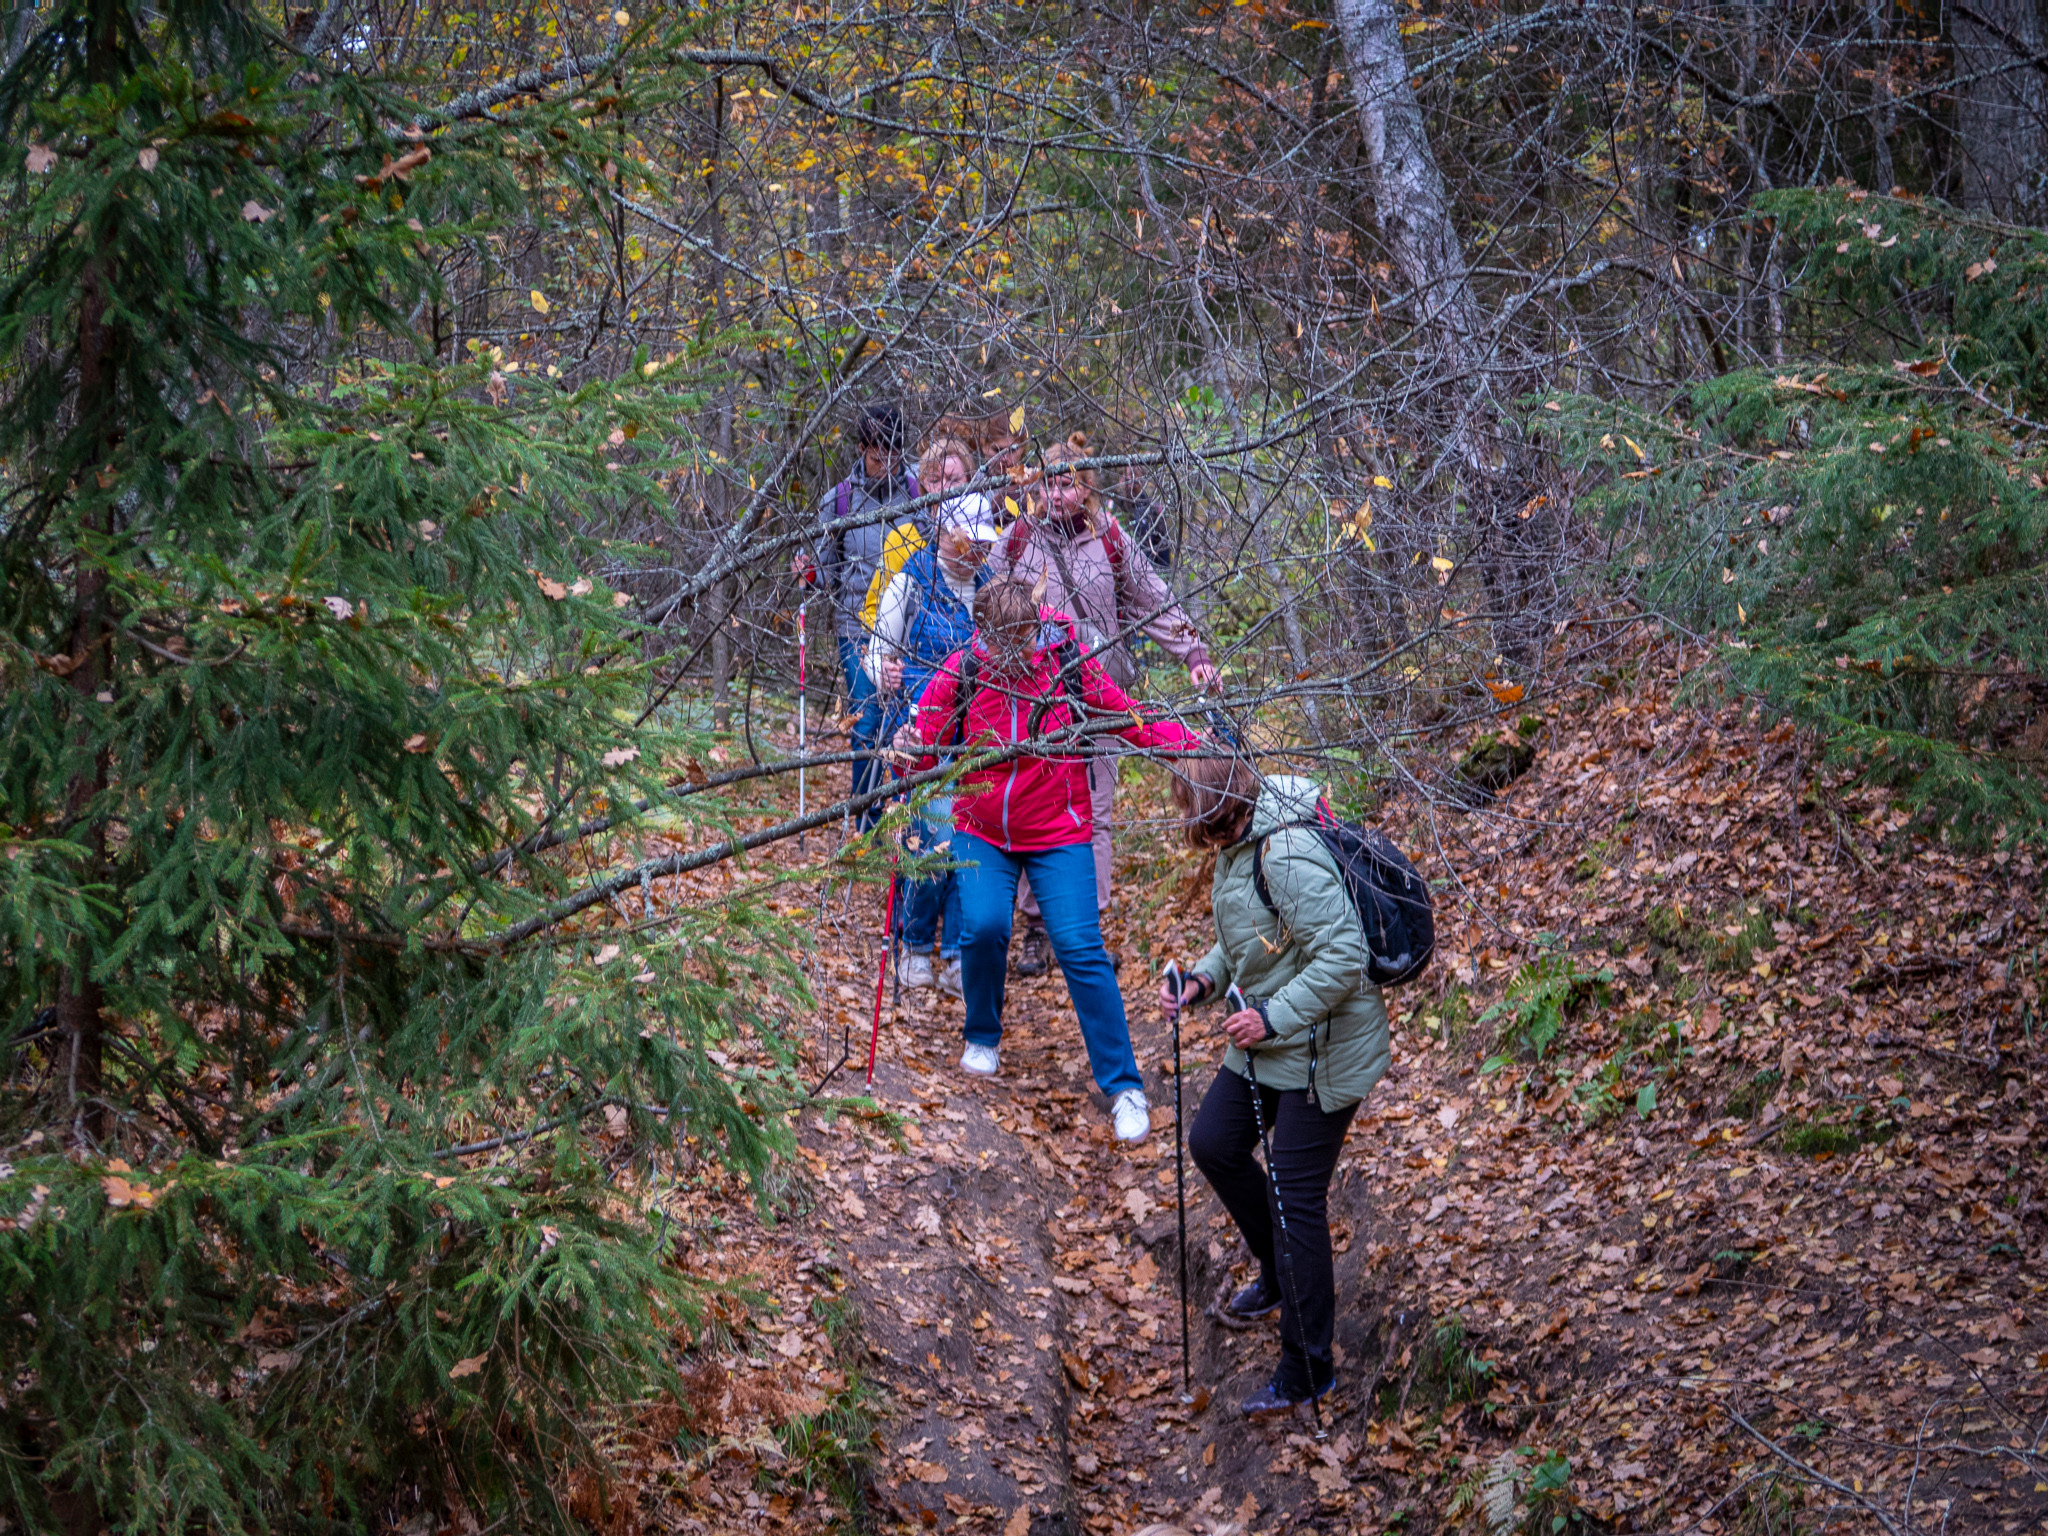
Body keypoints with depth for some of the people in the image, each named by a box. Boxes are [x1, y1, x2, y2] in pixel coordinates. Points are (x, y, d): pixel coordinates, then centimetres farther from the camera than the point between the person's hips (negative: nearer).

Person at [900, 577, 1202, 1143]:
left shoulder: (1071, 664, -11)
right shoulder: (961, 671, -8)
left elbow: (1130, 722, -7)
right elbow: (924, 744, -4)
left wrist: (1190, 741, -24)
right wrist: (909, 751, -28)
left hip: (1058, 834, -1)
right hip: (981, 833, 1)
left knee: (1080, 946, -12)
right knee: (983, 926, -19)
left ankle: (1123, 1085, -2)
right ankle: (983, 1037, 14)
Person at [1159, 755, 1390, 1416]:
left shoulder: (1289, 854, -27)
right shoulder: (1237, 846, 5)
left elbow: (1343, 956, -29)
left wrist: (1273, 1017, -25)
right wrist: (1204, 979, 2)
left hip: (1323, 1050, -10)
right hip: (1268, 1044, 10)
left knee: (1296, 1197, -5)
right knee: (1214, 1143, 18)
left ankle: (1306, 1367, 7)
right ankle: (1279, 1272, 40)